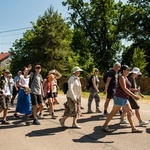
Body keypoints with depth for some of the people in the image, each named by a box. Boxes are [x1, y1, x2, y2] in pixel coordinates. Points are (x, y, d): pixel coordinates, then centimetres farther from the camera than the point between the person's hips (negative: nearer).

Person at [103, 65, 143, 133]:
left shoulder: (125, 78, 15)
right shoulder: (122, 77, -14)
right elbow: (124, 88, -23)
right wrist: (133, 95, -23)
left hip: (125, 98, 10)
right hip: (120, 97, -10)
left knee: (129, 111, 8)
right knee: (113, 112, -3)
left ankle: (133, 128, 12)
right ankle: (105, 126, 7)